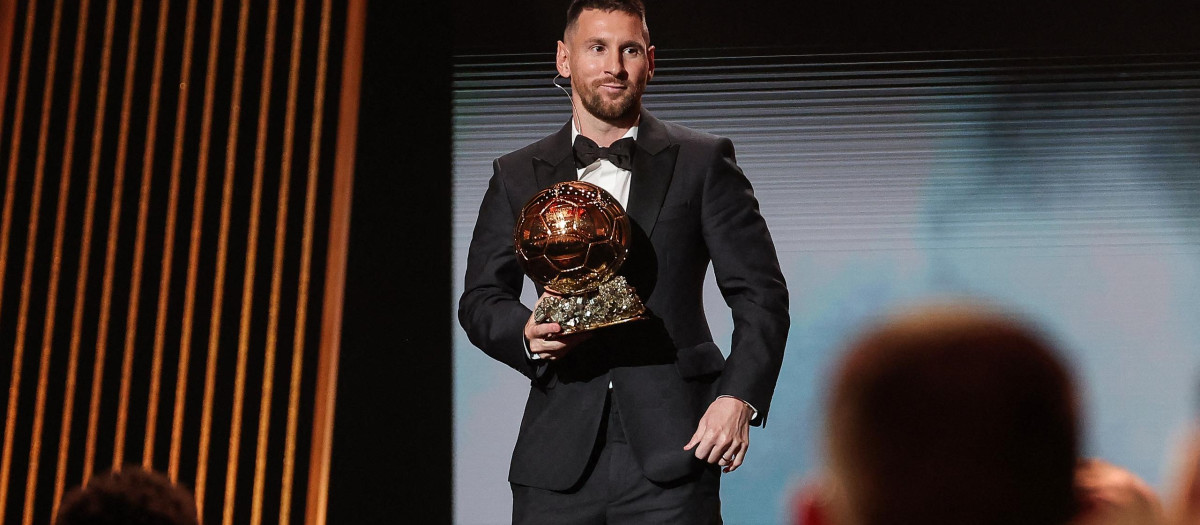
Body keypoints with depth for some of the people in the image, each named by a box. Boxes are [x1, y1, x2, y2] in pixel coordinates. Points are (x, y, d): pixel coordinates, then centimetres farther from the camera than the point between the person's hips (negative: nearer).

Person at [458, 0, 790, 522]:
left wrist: (739, 397, -11)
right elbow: (480, 299, 13)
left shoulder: (703, 162, 6)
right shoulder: (517, 176, 12)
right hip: (559, 455, 2)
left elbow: (760, 292, 3)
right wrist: (527, 333, -9)